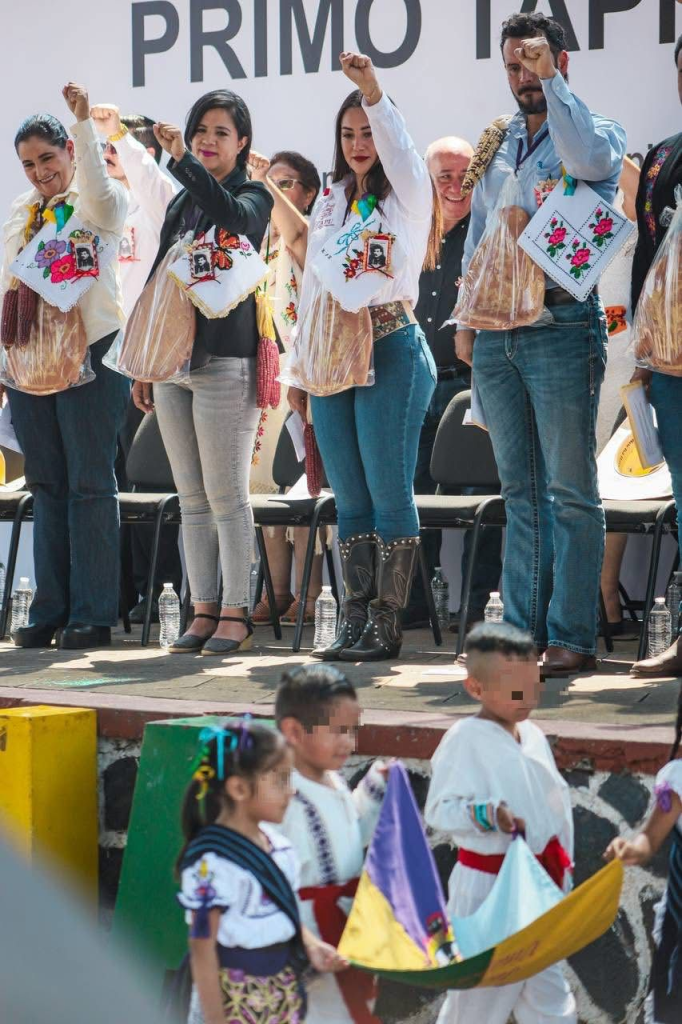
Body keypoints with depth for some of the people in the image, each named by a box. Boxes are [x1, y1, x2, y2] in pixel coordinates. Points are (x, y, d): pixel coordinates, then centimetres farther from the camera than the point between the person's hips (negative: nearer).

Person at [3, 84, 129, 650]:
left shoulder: (100, 202, -1)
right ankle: (49, 611, 12)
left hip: (91, 353, -6)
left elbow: (100, 196, -27)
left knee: (90, 484, -5)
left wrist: (84, 121, -32)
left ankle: (92, 615, -2)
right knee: (47, 484, 8)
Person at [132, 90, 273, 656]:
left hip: (225, 363, -7)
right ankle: (204, 612, 10)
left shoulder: (253, 196, 0)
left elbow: (234, 217, -25)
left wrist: (184, 159, -32)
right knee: (193, 498, 7)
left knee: (226, 495, -7)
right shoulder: (180, 205, 18)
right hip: (173, 364, 7)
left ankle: (236, 614, -3)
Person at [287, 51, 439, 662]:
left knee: (389, 492, -6)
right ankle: (355, 618, 8)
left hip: (391, 348, -6)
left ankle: (387, 623, -3)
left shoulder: (408, 195, 0)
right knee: (350, 497, 6)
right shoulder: (331, 202, 17)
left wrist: (373, 92, -37)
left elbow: (398, 147, -22)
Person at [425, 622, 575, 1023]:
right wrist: (487, 815, -32)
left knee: (545, 983, 13)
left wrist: (561, 866, 15)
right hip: (489, 885, -7)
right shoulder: (465, 740, -15)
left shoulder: (533, 736, 7)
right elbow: (440, 810, -17)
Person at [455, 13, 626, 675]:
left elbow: (588, 160, -23)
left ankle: (571, 636, -5)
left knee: (570, 489, -5)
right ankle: (522, 631, 10)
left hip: (561, 327, -6)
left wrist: (550, 79, -17)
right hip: (496, 333, 6)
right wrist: (467, 320, 14)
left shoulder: (598, 132, 2)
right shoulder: (495, 146, 19)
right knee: (520, 491, 8)